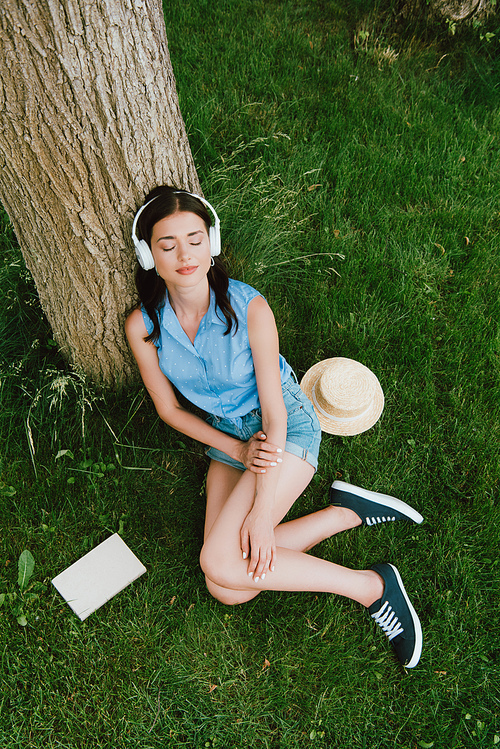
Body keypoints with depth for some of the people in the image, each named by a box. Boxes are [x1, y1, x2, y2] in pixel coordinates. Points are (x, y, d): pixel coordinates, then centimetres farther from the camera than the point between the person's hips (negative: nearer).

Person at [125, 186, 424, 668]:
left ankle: (371, 586, -7)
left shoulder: (249, 308, -22)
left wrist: (262, 510, -21)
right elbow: (168, 408, 0)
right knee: (227, 589, -9)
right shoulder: (142, 327, -12)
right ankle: (347, 512, 0)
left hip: (286, 428, -4)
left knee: (220, 563, -22)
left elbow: (273, 409, -19)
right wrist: (236, 451, -9)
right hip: (226, 436, 5)